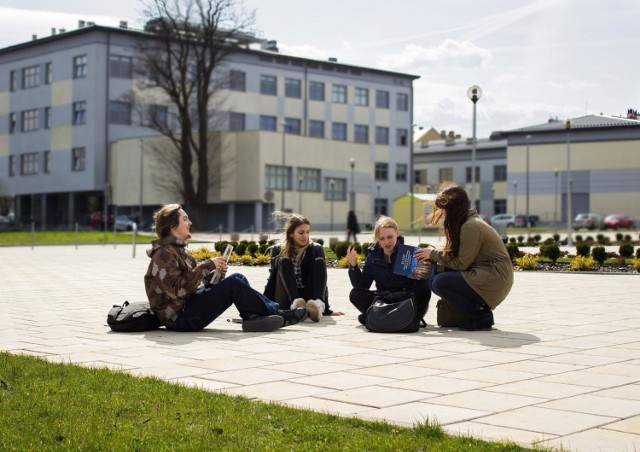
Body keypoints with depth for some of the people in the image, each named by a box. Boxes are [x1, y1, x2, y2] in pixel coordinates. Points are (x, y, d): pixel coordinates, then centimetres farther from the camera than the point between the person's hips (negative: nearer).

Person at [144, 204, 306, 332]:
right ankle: (278, 314, -10)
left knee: (238, 278, 3)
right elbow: (177, 290, -25)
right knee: (233, 283, -20)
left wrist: (214, 274, -4)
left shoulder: (178, 250, 18)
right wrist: (207, 266, -20)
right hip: (180, 318, -10)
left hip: (191, 303, 10)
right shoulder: (164, 254, -14)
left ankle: (252, 317, -17)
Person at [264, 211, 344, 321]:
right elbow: (272, 280, 6)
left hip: (309, 300, 1)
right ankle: (295, 303, -48)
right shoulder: (278, 250, 6)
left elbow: (322, 281, 3)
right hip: (286, 303, -1)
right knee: (284, 262, -21)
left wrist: (327, 310, -1)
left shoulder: (316, 249, 6)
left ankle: (318, 304, -46)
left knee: (319, 262, -18)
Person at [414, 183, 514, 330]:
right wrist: (433, 254, -1)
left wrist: (434, 254, -8)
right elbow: (456, 255, 12)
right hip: (483, 274, 10)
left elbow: (461, 264, -17)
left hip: (493, 281, -10)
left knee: (439, 282, -19)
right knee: (435, 270, 0)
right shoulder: (468, 222, 11)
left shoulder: (471, 227, -19)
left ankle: (481, 315, -10)